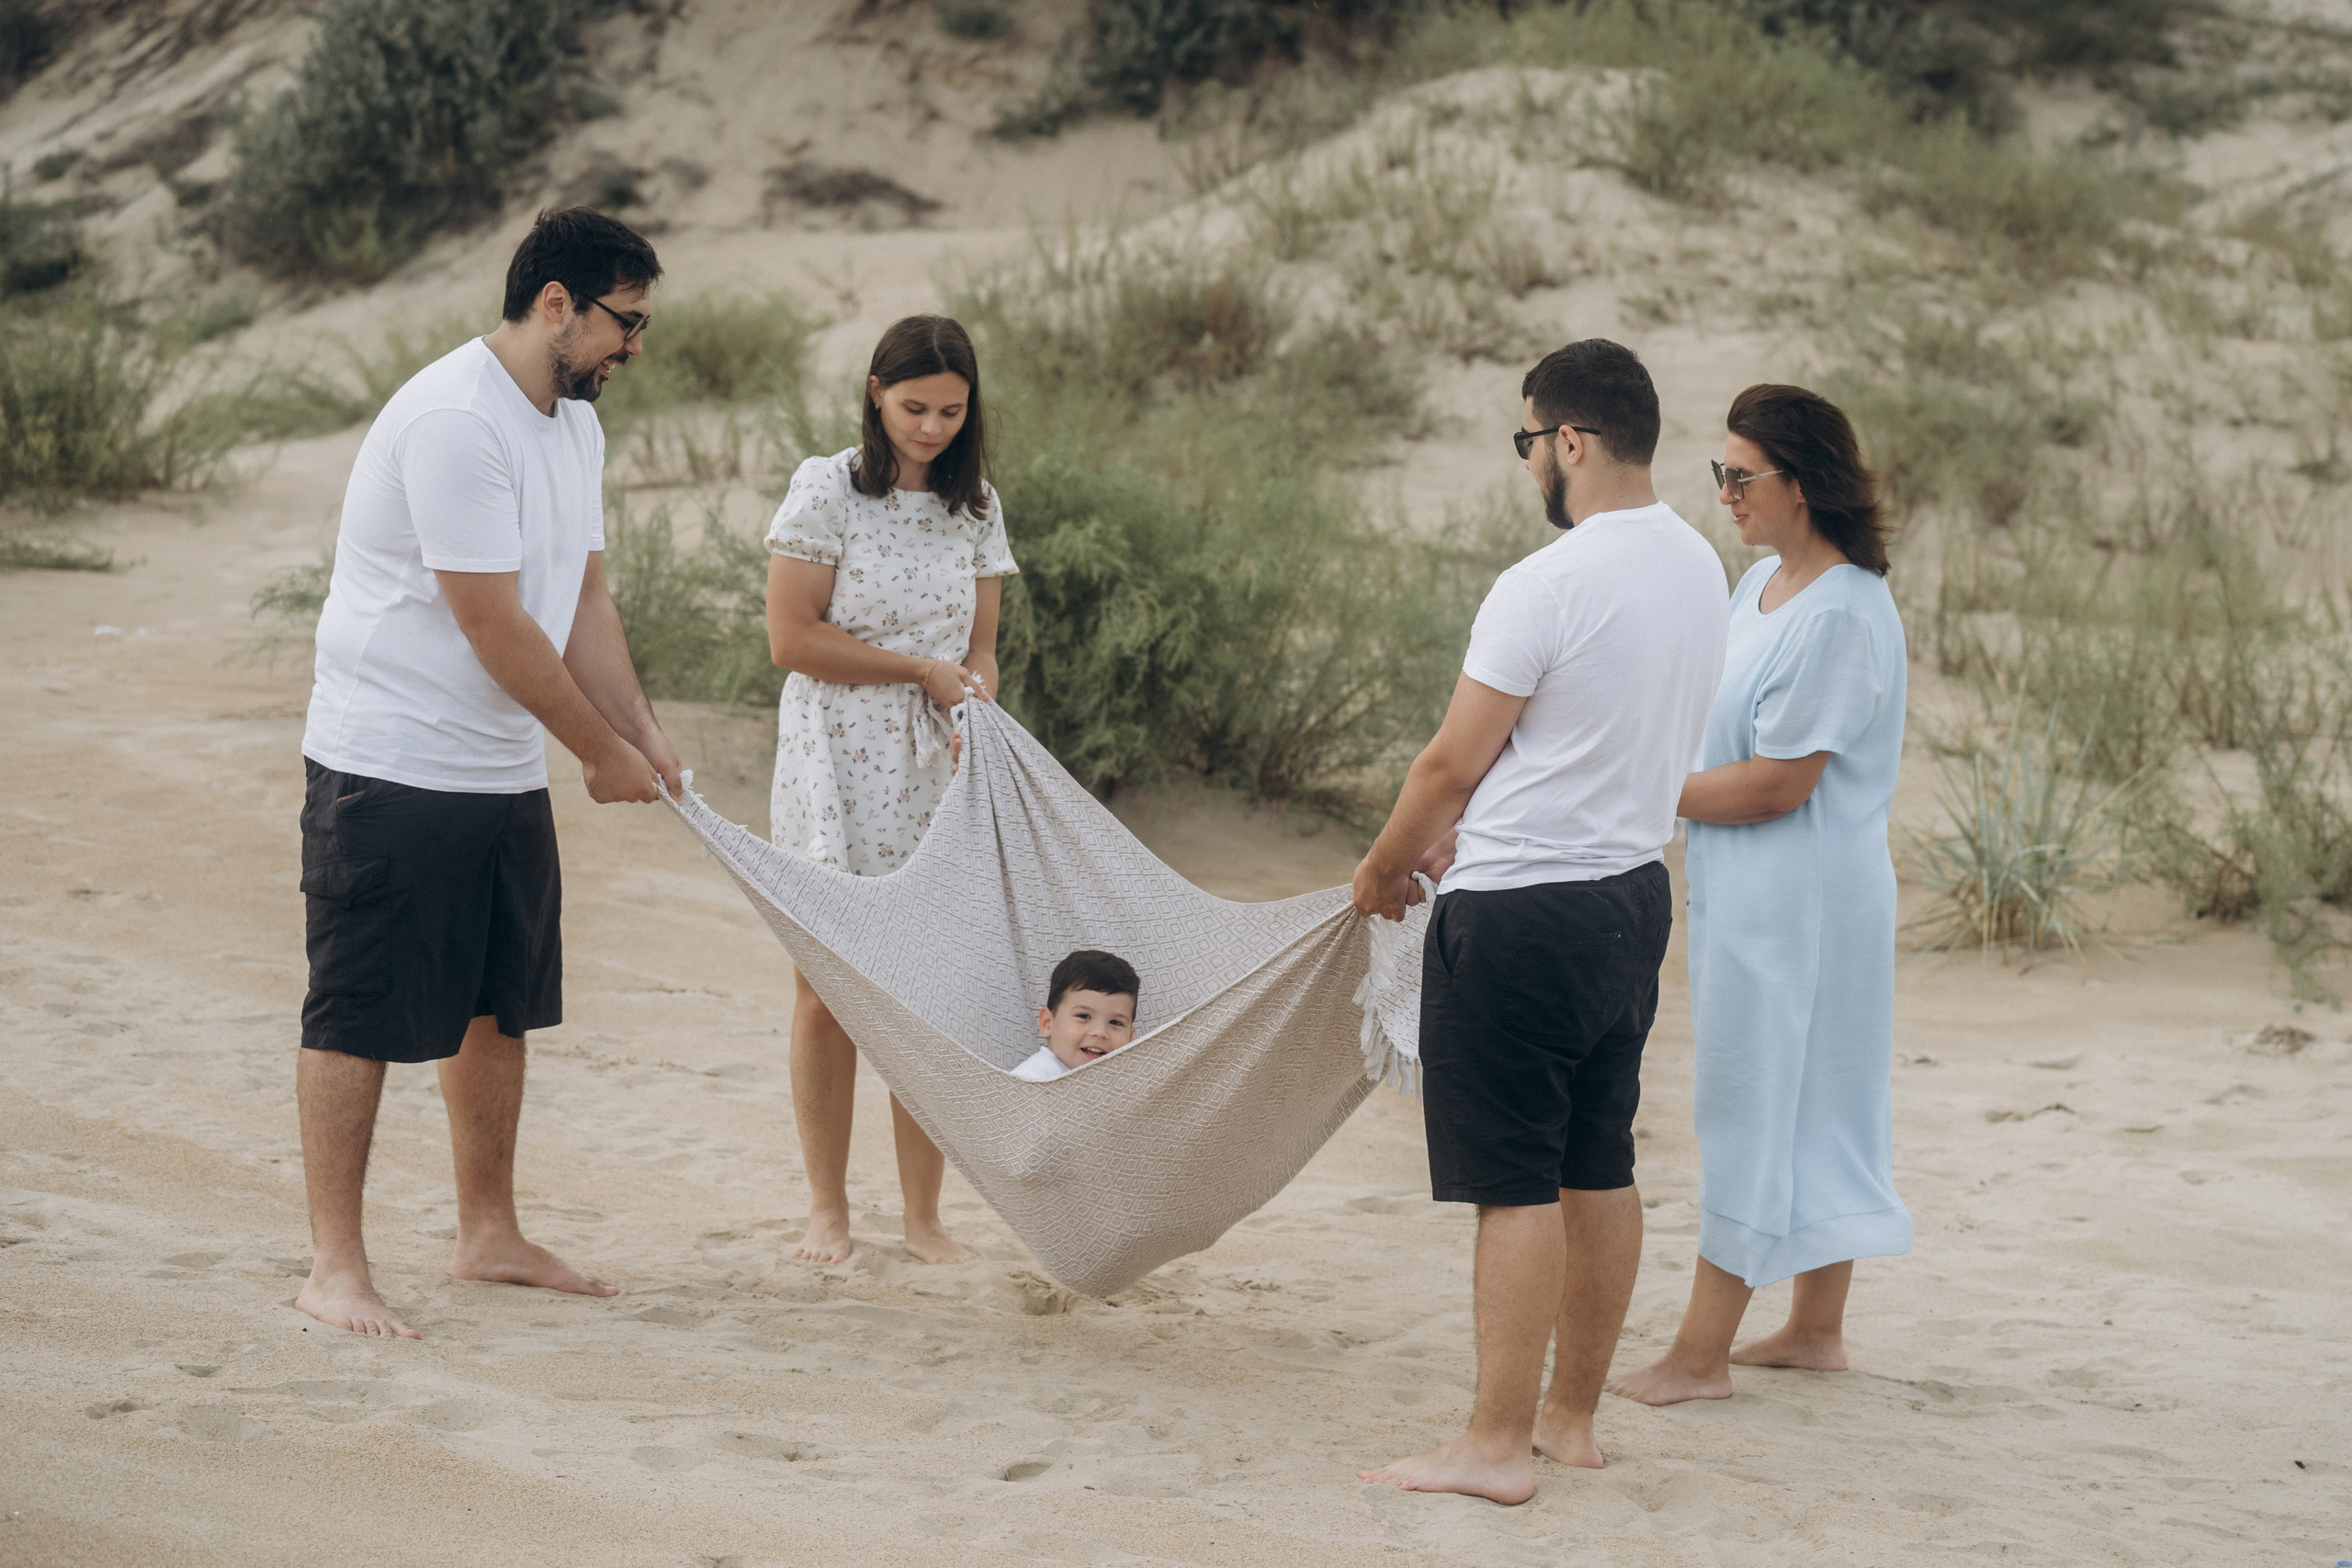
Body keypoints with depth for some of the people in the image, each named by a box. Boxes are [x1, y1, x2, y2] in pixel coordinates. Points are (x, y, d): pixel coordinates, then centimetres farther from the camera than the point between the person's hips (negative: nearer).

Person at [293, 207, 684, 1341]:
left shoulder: (575, 420, 10)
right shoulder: (453, 420, -21)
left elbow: (583, 600, 14)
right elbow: (492, 623, -21)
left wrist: (648, 736, 5)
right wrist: (604, 751, -12)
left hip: (505, 771, 9)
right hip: (389, 768, -9)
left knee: (499, 1009, 15)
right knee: (359, 1019, -3)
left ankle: (488, 1236, 27)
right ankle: (335, 1267, 2)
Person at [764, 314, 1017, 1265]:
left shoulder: (975, 507, 10)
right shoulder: (826, 490, -4)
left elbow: (978, 647, 12)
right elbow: (792, 639, -9)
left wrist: (976, 706, -10)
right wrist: (923, 669, -8)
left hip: (937, 770, 3)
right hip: (836, 765, -3)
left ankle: (923, 1216, 8)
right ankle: (827, 1207, 13)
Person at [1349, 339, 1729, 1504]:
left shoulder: (1545, 587, -19)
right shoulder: (1698, 569, 8)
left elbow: (1453, 761, -13)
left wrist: (1382, 867, 5)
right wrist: (1465, 835, 20)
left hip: (1523, 916, -9)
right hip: (1633, 890, 9)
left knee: (1516, 1187, -4)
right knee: (1599, 1171, 14)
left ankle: (1498, 1445, 0)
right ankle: (1573, 1416, 23)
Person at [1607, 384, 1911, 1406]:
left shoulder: (1841, 615, -21)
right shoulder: (1763, 585, 10)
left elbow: (1777, 784, -22)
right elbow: (1722, 727, 18)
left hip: (1797, 901, -10)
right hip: (1749, 892, 10)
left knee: (1754, 1106, -4)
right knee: (1816, 1108, 16)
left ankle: (1699, 1356, 1)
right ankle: (1816, 1328, 25)